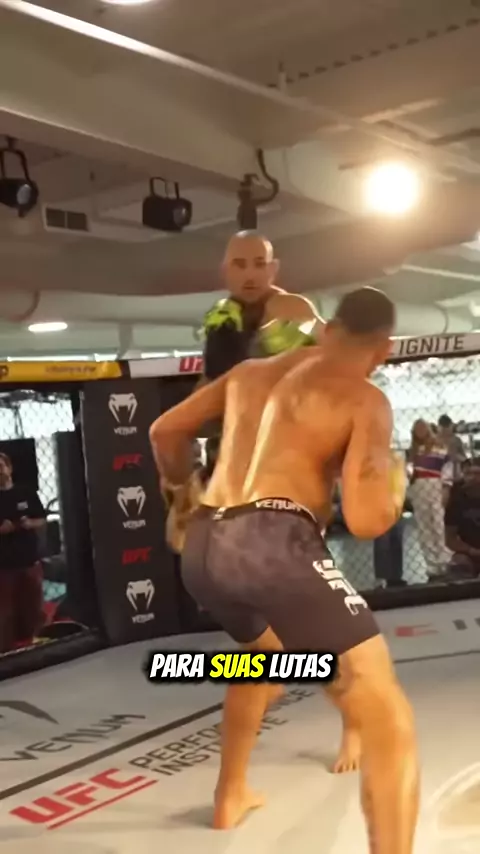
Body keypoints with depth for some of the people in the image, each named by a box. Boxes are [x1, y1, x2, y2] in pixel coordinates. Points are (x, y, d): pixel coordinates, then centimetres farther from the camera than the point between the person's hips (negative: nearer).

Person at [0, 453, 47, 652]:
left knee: (34, 607, 11)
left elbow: (42, 520, 9)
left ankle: (32, 643, 26)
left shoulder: (27, 493, 3)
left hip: (30, 560, 2)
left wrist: (30, 523, -12)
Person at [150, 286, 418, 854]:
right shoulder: (365, 399, 4)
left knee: (265, 653, 38)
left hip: (203, 546, 8)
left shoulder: (250, 372, 22)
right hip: (272, 541, -7)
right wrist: (396, 480, 15)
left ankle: (230, 798, 51)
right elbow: (367, 521, -7)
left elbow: (165, 431, 30)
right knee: (388, 720, -2)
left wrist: (179, 489, 48)